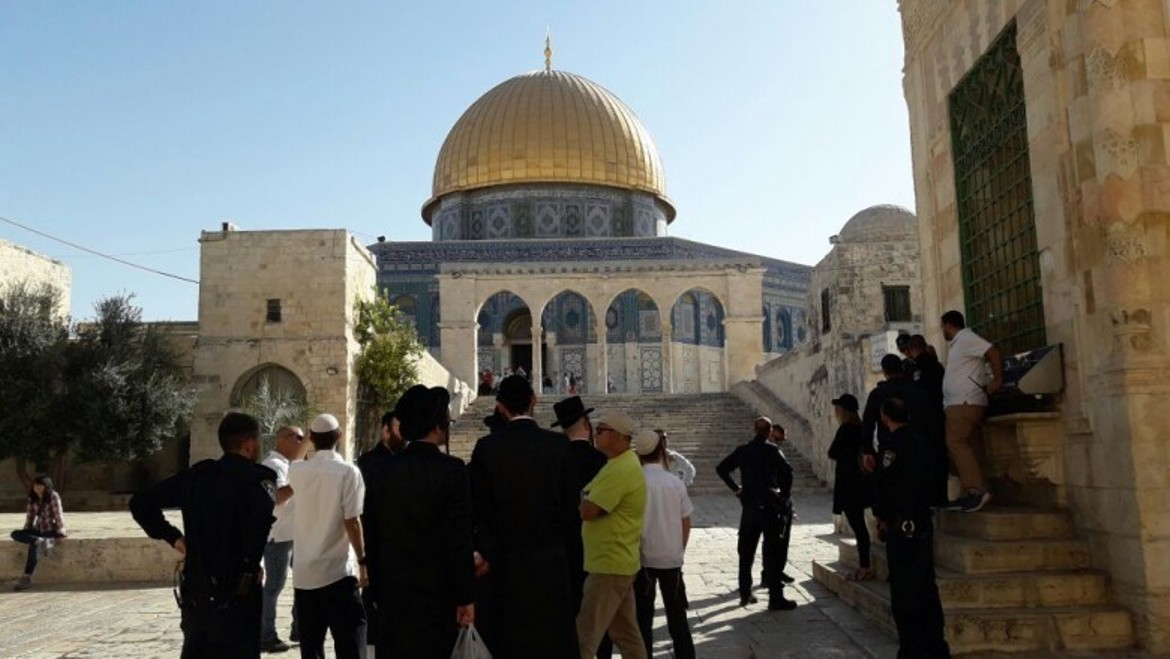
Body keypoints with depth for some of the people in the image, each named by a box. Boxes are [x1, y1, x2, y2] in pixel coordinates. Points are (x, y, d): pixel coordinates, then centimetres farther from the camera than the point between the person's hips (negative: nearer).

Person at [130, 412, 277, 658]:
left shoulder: (196, 474, 7)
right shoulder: (257, 477, -11)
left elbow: (140, 503, 13)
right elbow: (262, 511, -33)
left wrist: (173, 536, 13)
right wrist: (251, 563, -18)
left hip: (194, 594, 6)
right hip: (235, 597, -6)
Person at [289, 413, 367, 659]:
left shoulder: (297, 471, 3)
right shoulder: (348, 472, -11)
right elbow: (352, 521, -14)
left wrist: (308, 441, 35)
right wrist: (362, 560, -4)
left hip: (303, 573, 5)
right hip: (338, 572, -5)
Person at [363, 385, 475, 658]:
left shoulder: (380, 471, 2)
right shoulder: (450, 470, -13)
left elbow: (371, 538, 6)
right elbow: (459, 540, -14)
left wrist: (377, 592, 15)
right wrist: (466, 597, -6)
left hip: (391, 594, 4)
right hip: (435, 595, -4)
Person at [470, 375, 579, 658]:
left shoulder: (486, 446, -6)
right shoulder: (559, 444, -5)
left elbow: (478, 509, -5)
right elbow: (571, 504, -2)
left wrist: (486, 552, 4)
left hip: (502, 564, 0)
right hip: (550, 560, 0)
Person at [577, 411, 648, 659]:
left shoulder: (621, 470, -21)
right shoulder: (622, 464, 13)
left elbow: (587, 511, -23)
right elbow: (598, 506, 17)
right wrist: (582, 496, 0)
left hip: (609, 565, -10)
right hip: (618, 562, 10)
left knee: (584, 637, -4)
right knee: (626, 633, 16)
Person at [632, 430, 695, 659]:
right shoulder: (676, 482, -1)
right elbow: (686, 523, 4)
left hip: (642, 557, -2)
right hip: (672, 557, 2)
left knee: (643, 615, 9)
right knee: (677, 614, 16)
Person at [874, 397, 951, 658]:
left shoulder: (893, 444, -14)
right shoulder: (919, 440, 9)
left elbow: (885, 484, -16)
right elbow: (928, 478, 16)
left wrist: (881, 517, -2)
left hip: (901, 525, -8)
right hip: (923, 522, 8)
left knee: (904, 591, -2)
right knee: (926, 587, 13)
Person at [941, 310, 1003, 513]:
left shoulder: (966, 338, -8)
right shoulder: (958, 342, 22)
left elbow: (993, 352, -18)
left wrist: (997, 381, -16)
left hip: (965, 402, -10)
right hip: (961, 403, 10)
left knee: (956, 443, -17)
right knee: (966, 446, 7)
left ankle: (977, 489, -21)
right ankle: (972, 494, 7)